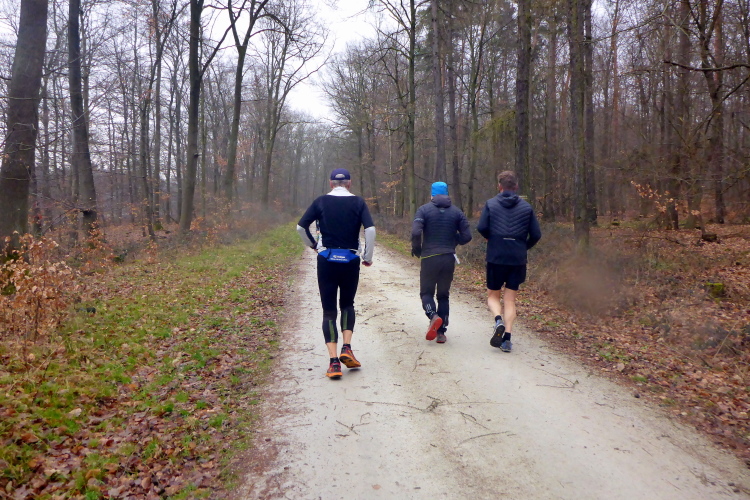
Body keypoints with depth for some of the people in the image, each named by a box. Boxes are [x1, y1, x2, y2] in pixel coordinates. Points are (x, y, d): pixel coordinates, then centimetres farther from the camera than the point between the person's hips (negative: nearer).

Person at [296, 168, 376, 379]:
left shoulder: (321, 202, 3)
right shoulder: (358, 202, 1)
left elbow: (300, 227, -2)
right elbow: (370, 229, -10)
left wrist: (313, 245, 13)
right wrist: (368, 257, -1)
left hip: (326, 260, 0)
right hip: (351, 260, 0)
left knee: (329, 310, 5)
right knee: (347, 304, 20)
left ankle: (334, 361, -2)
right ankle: (346, 349, 5)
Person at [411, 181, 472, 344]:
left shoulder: (424, 209, -3)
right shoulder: (457, 212, 6)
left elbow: (416, 232, -15)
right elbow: (466, 236, 1)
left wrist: (416, 249, 2)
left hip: (429, 258, -3)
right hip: (449, 259, 3)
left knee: (426, 292, 10)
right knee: (444, 295, 13)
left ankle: (433, 316, -18)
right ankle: (441, 332, 11)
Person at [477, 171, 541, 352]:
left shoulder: (490, 204, -2)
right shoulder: (526, 207, 3)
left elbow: (481, 228, -12)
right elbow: (536, 235, 1)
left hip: (495, 258, -2)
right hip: (518, 260, 2)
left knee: (492, 295, 14)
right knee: (510, 300, 9)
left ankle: (498, 320, -14)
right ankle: (507, 338, 2)